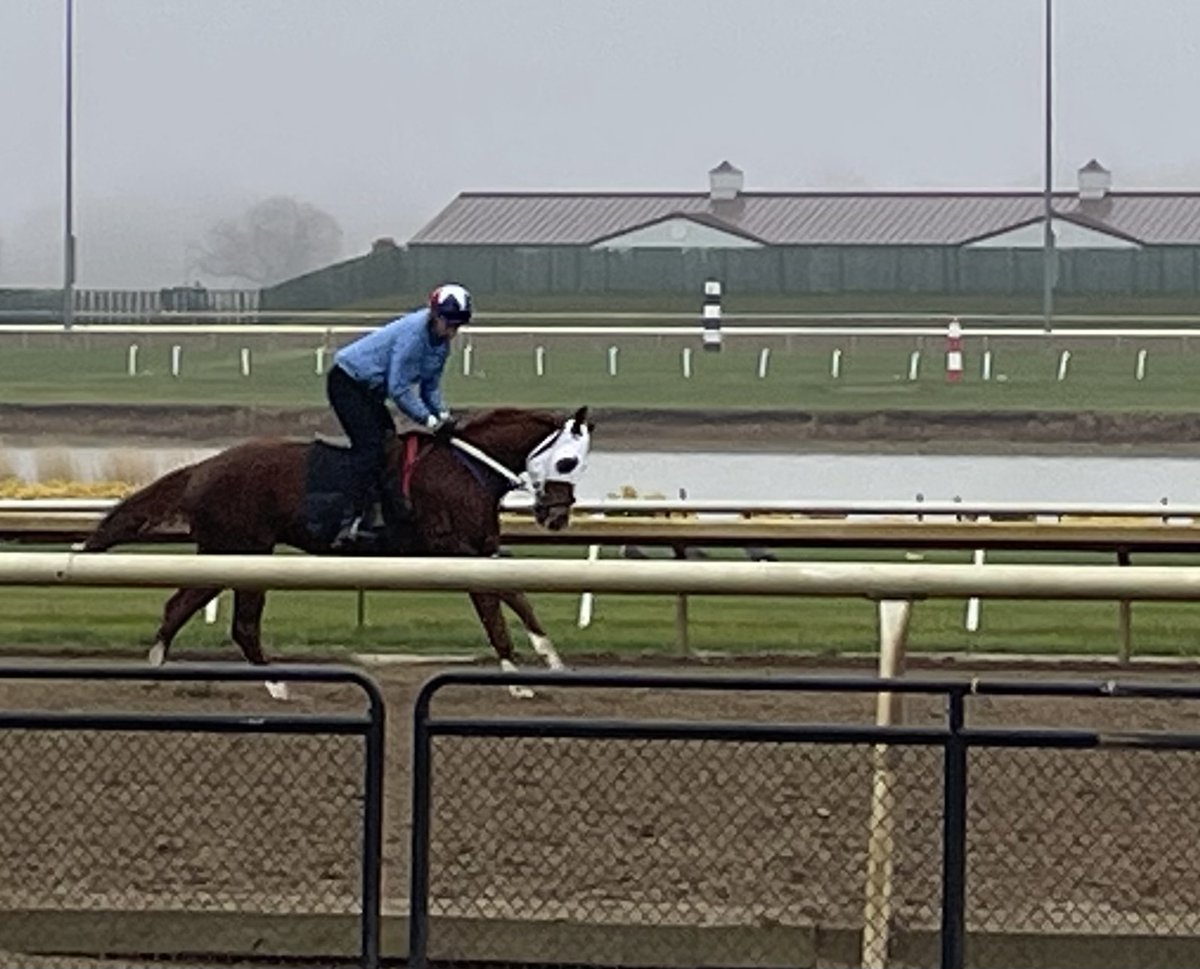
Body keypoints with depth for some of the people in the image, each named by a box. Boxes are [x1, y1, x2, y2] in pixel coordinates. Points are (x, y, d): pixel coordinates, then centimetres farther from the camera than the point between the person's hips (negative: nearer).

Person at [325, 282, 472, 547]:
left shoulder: (442, 344, 2)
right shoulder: (413, 333, -27)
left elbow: (430, 386, 10)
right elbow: (398, 389, -27)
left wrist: (442, 413, -9)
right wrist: (429, 420, -25)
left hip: (370, 390, 10)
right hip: (347, 383, -10)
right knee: (370, 445, -22)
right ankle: (353, 522, -30)